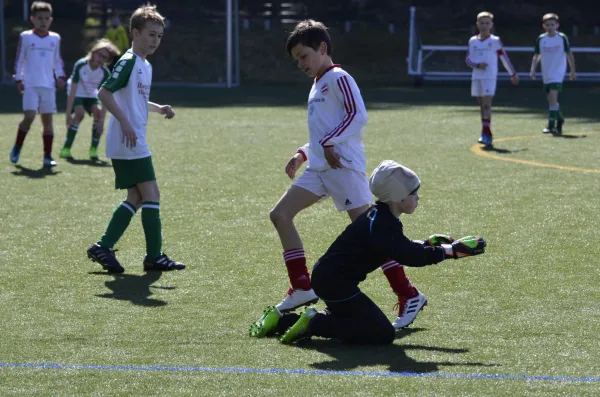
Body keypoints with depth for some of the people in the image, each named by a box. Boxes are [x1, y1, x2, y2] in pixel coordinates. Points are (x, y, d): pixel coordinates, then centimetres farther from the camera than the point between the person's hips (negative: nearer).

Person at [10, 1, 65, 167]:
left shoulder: (55, 38, 10)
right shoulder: (25, 37, 2)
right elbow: (19, 60, 4)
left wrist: (60, 76, 2)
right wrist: (18, 79, -3)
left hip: (48, 85, 3)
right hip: (30, 85, -3)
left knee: (47, 119, 3)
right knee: (29, 117, -14)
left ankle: (47, 156, 7)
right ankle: (17, 148, 7)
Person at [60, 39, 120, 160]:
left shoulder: (105, 73, -23)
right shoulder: (81, 65, -29)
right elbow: (73, 90, -29)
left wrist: (101, 120, -33)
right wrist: (68, 113, -33)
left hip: (91, 95, 3)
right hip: (77, 94, -3)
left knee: (98, 112, -20)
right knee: (80, 113, -25)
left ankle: (93, 149, -9)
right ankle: (66, 149, -20)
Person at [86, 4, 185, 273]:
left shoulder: (145, 65, 17)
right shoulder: (128, 62, -13)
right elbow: (104, 92, -19)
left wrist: (158, 109, 12)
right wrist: (125, 122, -23)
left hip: (134, 142, 10)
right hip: (127, 142, -10)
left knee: (136, 197, 11)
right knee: (151, 193, -8)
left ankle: (102, 248, 13)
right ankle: (154, 256, -4)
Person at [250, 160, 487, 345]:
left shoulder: (382, 218, 9)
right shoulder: (379, 225, -22)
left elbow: (400, 247, 24)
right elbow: (409, 257, -32)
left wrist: (429, 243, 10)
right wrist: (453, 250, -30)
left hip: (329, 278, 10)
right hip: (335, 282, -10)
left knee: (345, 320, 33)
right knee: (383, 334, -14)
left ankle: (282, 321, 22)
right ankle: (314, 324, -12)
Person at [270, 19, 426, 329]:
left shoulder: (338, 78, -7)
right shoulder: (318, 85, 22)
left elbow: (358, 115, -18)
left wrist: (329, 142, -20)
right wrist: (303, 154, 19)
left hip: (343, 167, -10)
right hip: (318, 168, 10)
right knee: (280, 214, 2)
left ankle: (409, 296, -7)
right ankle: (302, 288, 6)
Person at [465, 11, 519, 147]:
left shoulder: (495, 41, 2)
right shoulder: (473, 41, 9)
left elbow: (504, 58, 9)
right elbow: (468, 59, 8)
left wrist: (513, 74, 13)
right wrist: (477, 65, -12)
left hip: (490, 77, -4)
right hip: (476, 77, 4)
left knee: (486, 104, -14)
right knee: (481, 105, 8)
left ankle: (486, 133, -19)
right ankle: (486, 135, 15)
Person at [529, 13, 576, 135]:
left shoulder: (562, 37, -4)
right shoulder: (541, 39, 4)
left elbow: (569, 54, 2)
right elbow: (536, 56, 11)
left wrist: (572, 71, 2)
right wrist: (533, 70, 1)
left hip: (558, 73, -4)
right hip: (546, 74, 4)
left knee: (552, 96, -19)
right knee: (551, 99, 12)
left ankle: (551, 125, -21)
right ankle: (560, 120, 35)